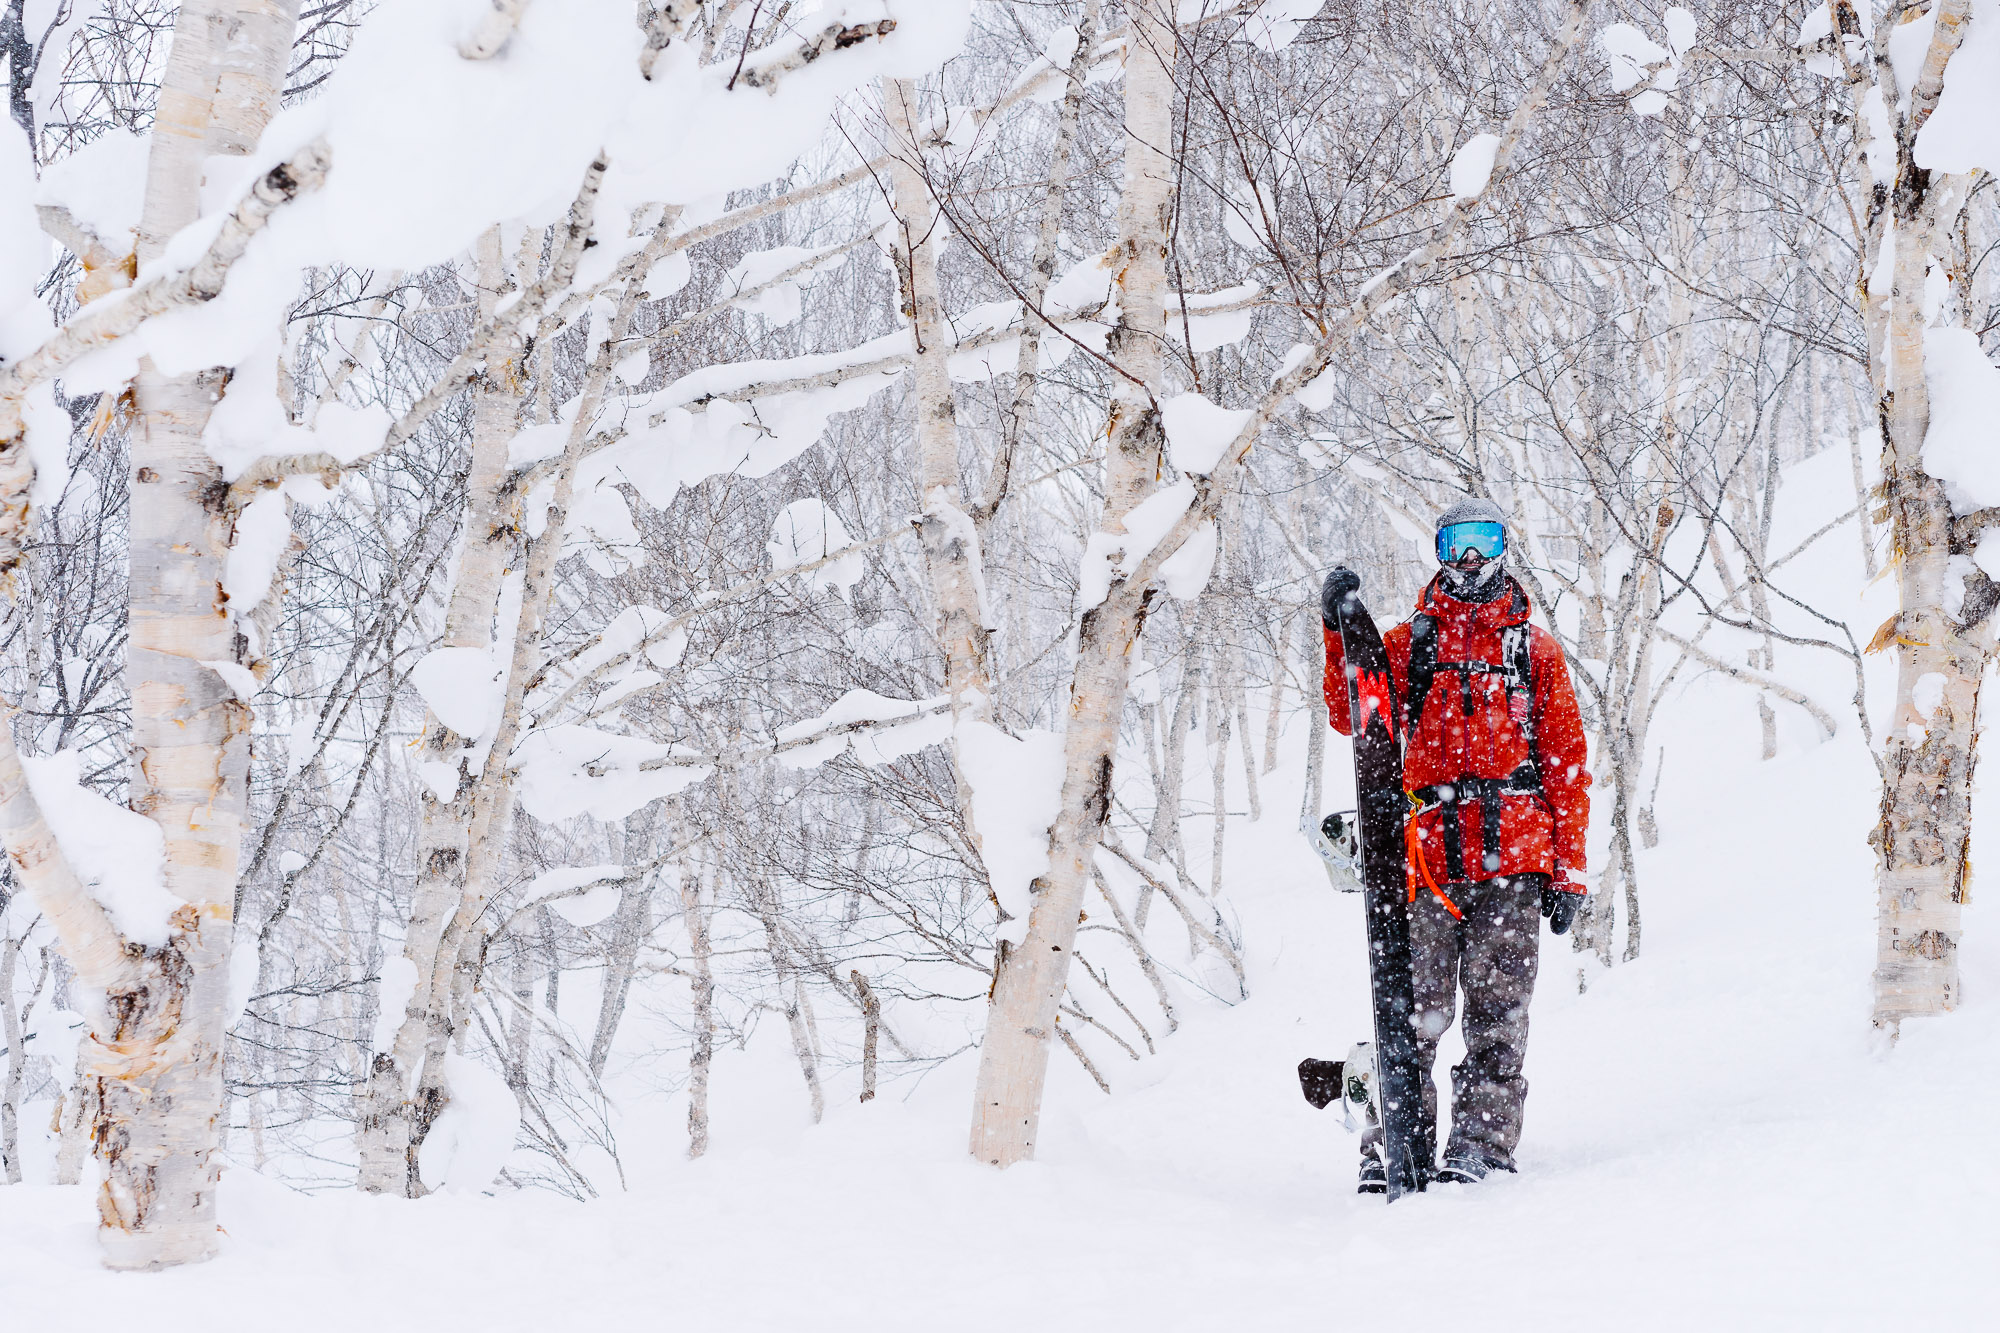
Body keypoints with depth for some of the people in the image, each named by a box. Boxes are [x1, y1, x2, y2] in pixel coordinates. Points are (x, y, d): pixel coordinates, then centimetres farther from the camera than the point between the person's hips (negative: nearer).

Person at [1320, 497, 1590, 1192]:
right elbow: (1352, 717, 3)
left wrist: (1568, 866, 4)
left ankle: (1480, 1146, -2)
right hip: (1429, 852, 0)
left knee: (1497, 1007, -4)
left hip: (1515, 854, 0)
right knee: (1415, 1005, -5)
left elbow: (1567, 762, 12)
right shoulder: (1408, 642, 17)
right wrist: (1341, 635, -11)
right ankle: (1391, 1147, -1)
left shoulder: (1535, 648, 15)